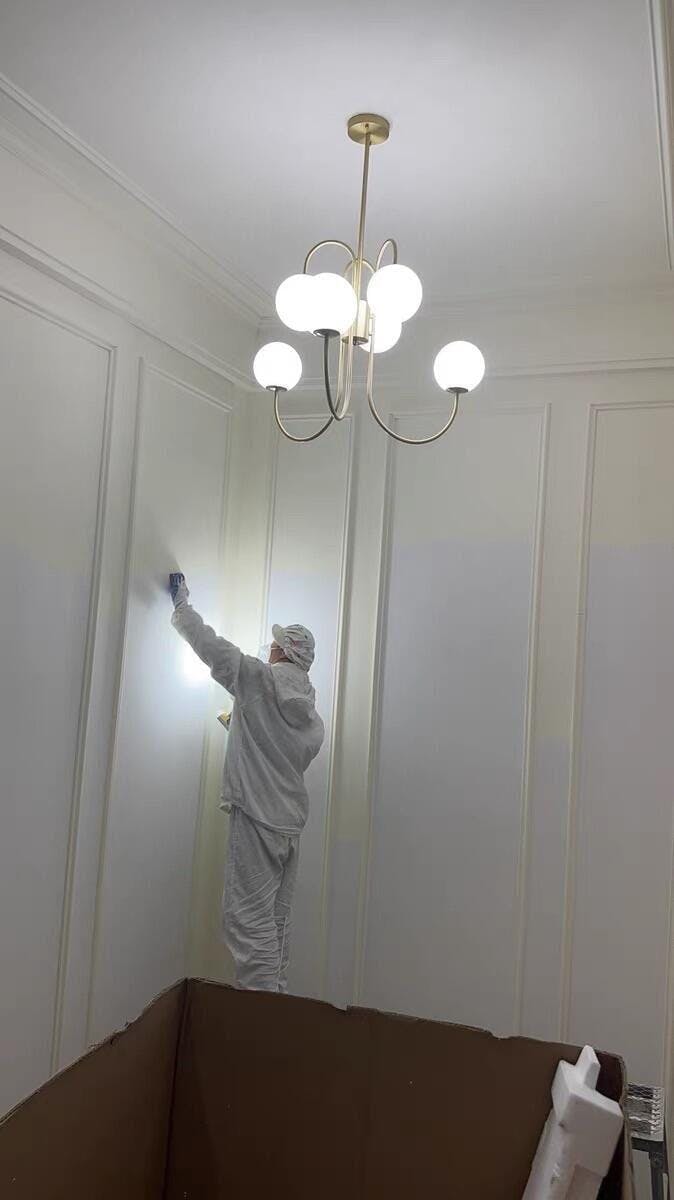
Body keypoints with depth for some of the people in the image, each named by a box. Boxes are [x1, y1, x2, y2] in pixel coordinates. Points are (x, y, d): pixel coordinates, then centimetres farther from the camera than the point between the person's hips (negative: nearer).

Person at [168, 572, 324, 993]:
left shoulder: (260, 678, -5)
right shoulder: (314, 714, 13)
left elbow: (211, 645, -1)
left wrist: (182, 603, 14)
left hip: (257, 818, -7)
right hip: (292, 821, 7)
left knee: (251, 918, -6)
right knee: (277, 919, 11)